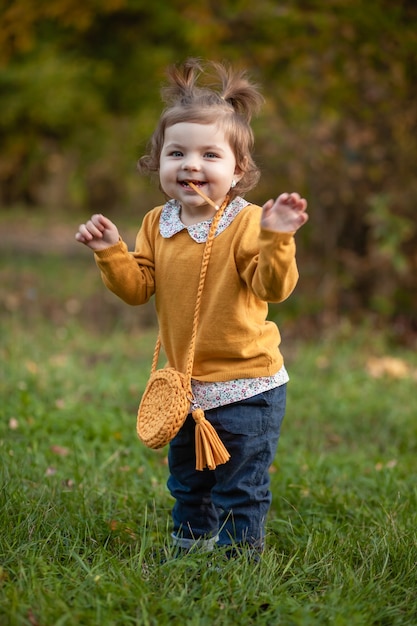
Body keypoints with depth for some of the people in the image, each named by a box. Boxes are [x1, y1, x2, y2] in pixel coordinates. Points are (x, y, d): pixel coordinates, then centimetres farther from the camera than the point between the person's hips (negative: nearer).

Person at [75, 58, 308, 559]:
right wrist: (110, 252, -11)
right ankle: (188, 547, 42)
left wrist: (276, 239, -41)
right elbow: (137, 288, 3)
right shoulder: (156, 224, 1)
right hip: (185, 384, 7)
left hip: (246, 385, -6)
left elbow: (273, 287, -26)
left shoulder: (247, 223, -18)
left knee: (240, 486, 2)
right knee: (187, 481, 24)